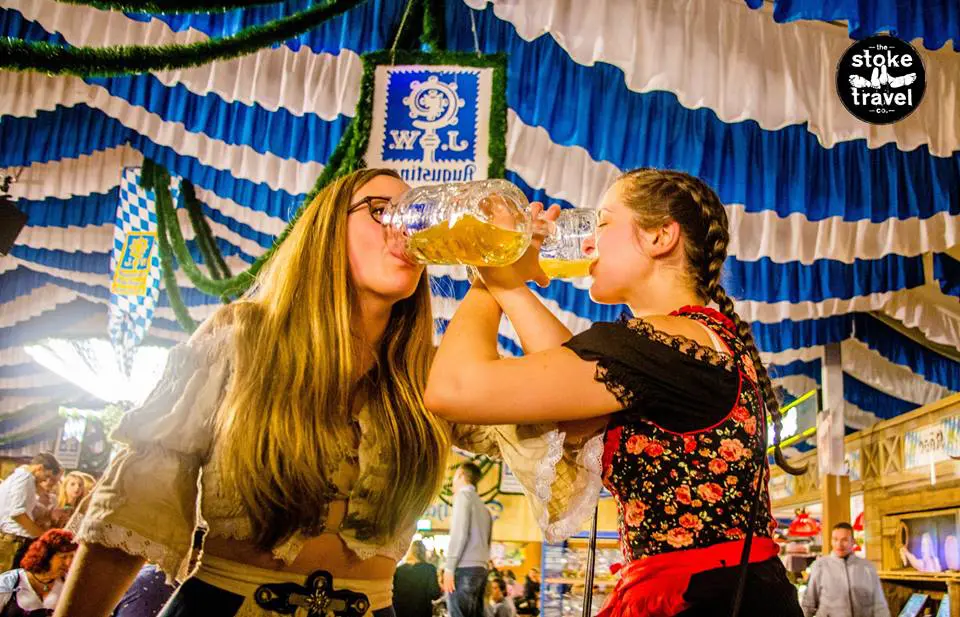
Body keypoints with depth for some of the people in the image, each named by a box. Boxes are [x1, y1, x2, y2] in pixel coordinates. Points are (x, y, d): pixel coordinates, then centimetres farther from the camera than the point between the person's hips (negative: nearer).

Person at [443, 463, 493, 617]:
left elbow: (459, 533, -11)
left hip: (465, 568, -8)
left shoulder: (463, 495, 0)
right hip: (480, 569, 8)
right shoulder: (483, 506, 23)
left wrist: (449, 567, -12)